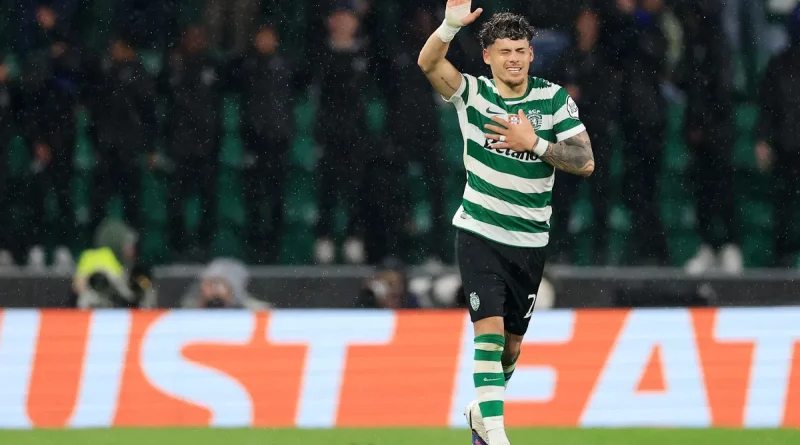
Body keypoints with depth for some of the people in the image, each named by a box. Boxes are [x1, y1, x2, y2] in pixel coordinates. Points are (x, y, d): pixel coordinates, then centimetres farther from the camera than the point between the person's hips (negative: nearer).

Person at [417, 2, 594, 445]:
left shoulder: (555, 99, -1)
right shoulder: (472, 93, -5)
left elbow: (585, 162, -7)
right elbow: (429, 62, -23)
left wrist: (533, 142, -18)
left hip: (529, 241, 3)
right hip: (479, 233, -2)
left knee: (510, 347, 12)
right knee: (489, 328, -18)